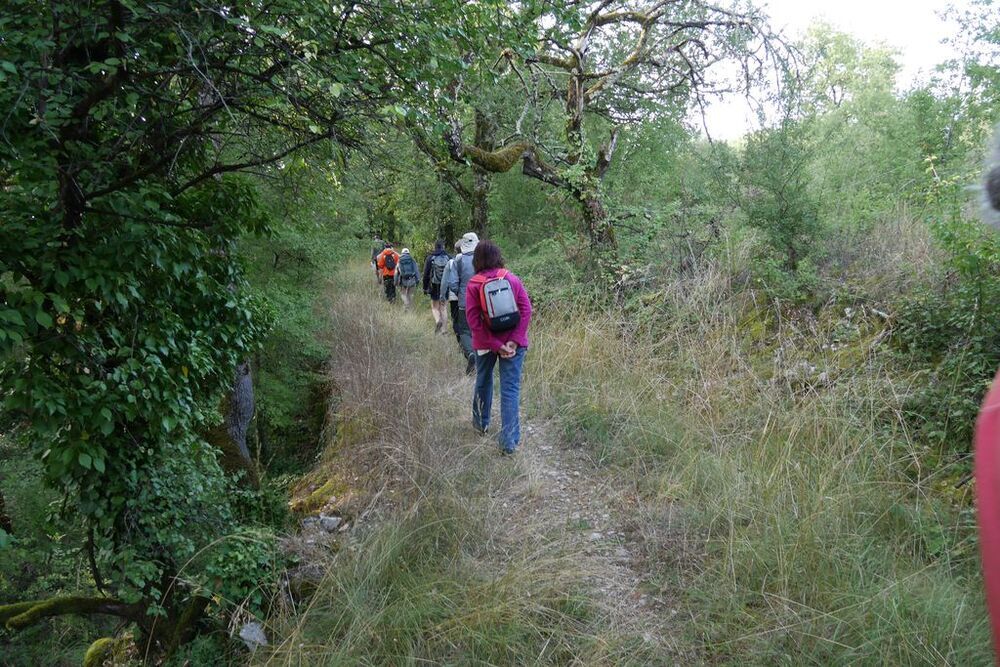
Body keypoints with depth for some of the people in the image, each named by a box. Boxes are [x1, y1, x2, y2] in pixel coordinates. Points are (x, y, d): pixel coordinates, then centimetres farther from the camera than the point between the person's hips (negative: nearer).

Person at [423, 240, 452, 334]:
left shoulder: (430, 258, -3)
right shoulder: (449, 257, 0)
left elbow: (426, 274, -2)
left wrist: (425, 287, 5)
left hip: (434, 286, -2)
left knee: (435, 307, 9)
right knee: (443, 307, 11)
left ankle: (438, 320, -20)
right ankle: (443, 328, 6)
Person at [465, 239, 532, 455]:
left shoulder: (474, 284, -6)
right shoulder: (512, 278, -2)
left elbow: (473, 320, -12)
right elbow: (526, 310, -9)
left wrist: (495, 346, -12)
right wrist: (514, 340, -13)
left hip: (485, 343, 0)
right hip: (513, 343, 0)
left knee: (483, 381, 23)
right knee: (511, 389, 0)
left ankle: (481, 422, 43)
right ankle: (510, 441, -6)